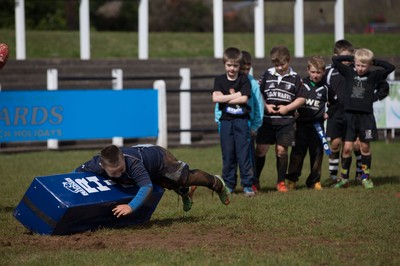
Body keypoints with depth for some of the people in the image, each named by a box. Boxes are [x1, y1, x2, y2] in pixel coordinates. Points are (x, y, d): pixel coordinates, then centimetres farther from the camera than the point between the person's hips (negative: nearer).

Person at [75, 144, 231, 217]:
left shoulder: (132, 162, -51)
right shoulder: (96, 165, -38)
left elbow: (147, 186, -58)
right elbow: (77, 173, -22)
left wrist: (132, 206, -69)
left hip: (158, 156, -5)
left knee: (187, 178, 13)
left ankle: (217, 184, 42)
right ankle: (183, 193, 66)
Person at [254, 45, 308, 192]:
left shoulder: (295, 78, 1)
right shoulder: (267, 74, 4)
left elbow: (302, 98, 2)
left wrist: (287, 107, -10)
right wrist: (265, 106, -7)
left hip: (286, 121, -1)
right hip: (267, 120, 1)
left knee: (281, 150, 0)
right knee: (261, 149, -1)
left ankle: (281, 182, 13)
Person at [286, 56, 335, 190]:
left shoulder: (325, 87, 3)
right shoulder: (301, 83, 1)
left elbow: (334, 102, 18)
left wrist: (328, 113, 9)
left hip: (317, 124, 1)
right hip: (301, 123, -1)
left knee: (317, 152, 5)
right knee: (298, 151, -2)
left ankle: (315, 180, 15)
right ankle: (292, 180, 2)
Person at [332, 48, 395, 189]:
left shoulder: (373, 75, 2)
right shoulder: (349, 72, 3)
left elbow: (390, 67, -5)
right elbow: (335, 59, 0)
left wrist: (375, 61, -1)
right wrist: (351, 58, 2)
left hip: (366, 115, 0)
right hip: (349, 115, 0)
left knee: (365, 147, 8)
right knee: (347, 148, -3)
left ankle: (366, 177, 20)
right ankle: (344, 178, 7)